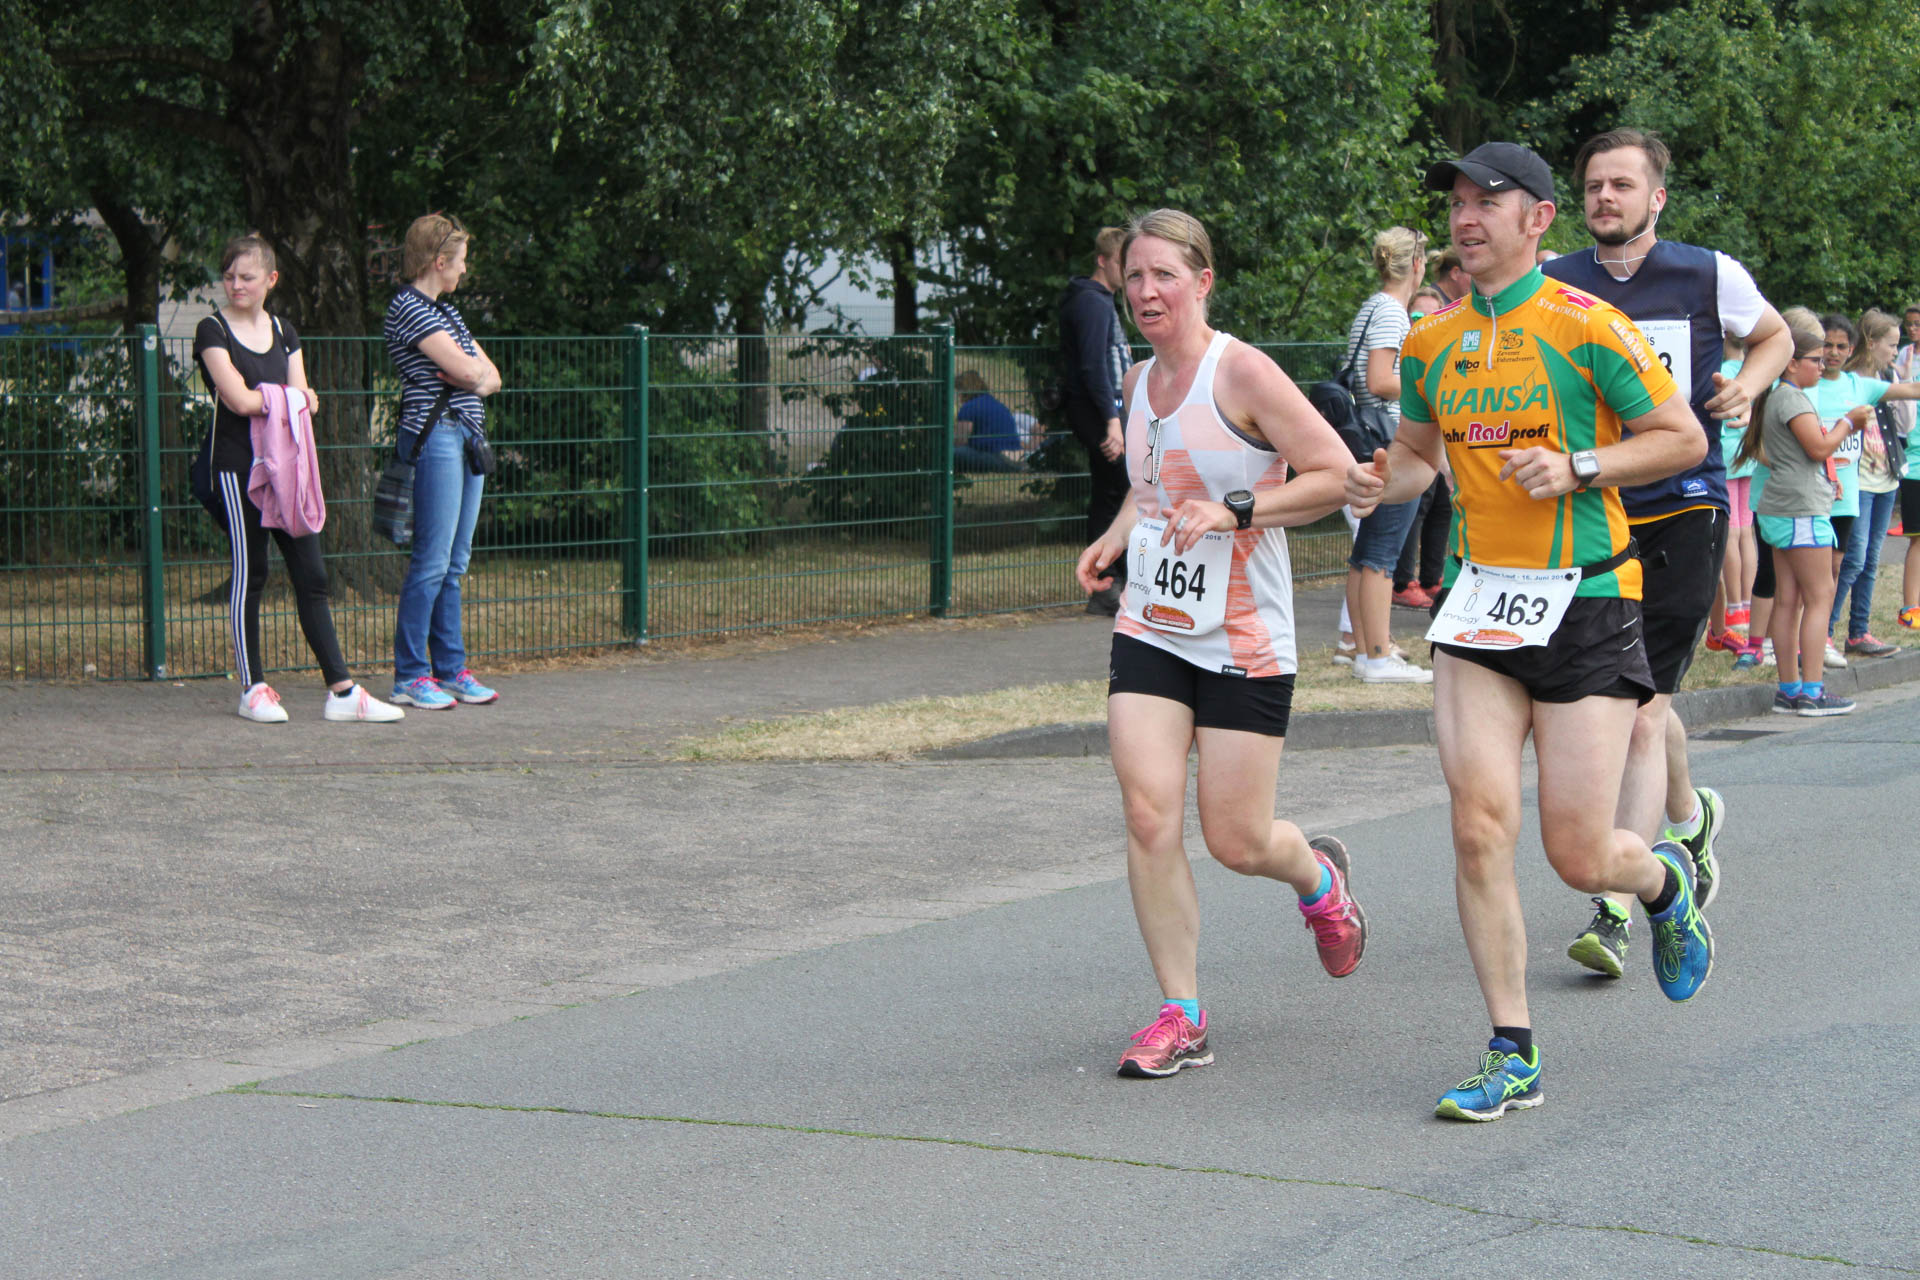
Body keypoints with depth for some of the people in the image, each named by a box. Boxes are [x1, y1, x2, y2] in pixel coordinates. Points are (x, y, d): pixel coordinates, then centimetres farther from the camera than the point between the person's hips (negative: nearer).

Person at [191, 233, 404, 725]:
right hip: (235, 464, -5)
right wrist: (288, 395, 0)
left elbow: (306, 401, 7)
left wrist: (263, 399, -12)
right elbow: (238, 399, -13)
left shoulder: (283, 331, 15)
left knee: (311, 573, 1)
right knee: (249, 573, -2)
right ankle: (253, 689, 6)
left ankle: (341, 690, 0)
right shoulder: (213, 331, -2)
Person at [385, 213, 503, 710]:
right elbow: (464, 369, -17)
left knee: (455, 562, 9)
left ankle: (450, 669, 14)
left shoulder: (445, 311, 20)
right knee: (432, 561, -9)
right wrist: (472, 371, 5)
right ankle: (409, 676, -5)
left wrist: (471, 376, -5)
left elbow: (490, 376, 17)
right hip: (434, 437, -9)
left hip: (465, 436, 9)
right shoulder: (408, 307, -9)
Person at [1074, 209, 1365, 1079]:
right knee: (1148, 815, -10)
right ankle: (1181, 1017, -1)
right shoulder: (1139, 384, 10)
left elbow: (1337, 475, -14)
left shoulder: (1241, 373, -12)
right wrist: (1117, 537, 11)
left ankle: (1318, 877, 36)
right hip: (1149, 630, 5)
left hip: (1245, 639, -5)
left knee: (1237, 842, -1)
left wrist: (1235, 510, -22)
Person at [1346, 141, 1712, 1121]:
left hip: (1586, 605, -4)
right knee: (1479, 826, -9)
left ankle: (1666, 883, 35)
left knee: (1578, 856, -3)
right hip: (1480, 601, 4)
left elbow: (1683, 438, -3)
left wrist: (1574, 468, -16)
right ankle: (1512, 1055, 1)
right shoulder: (1431, 343, 10)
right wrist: (1381, 479, 2)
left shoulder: (1585, 326, -7)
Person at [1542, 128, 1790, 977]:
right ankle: (1688, 815, 48)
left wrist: (1744, 388, 1)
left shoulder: (1710, 277, 2)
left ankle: (1615, 912, -12)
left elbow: (1775, 336, 21)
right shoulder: (1551, 290, 3)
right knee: (1637, 698, 17)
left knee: (1640, 711, -11)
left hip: (1684, 511, -3)